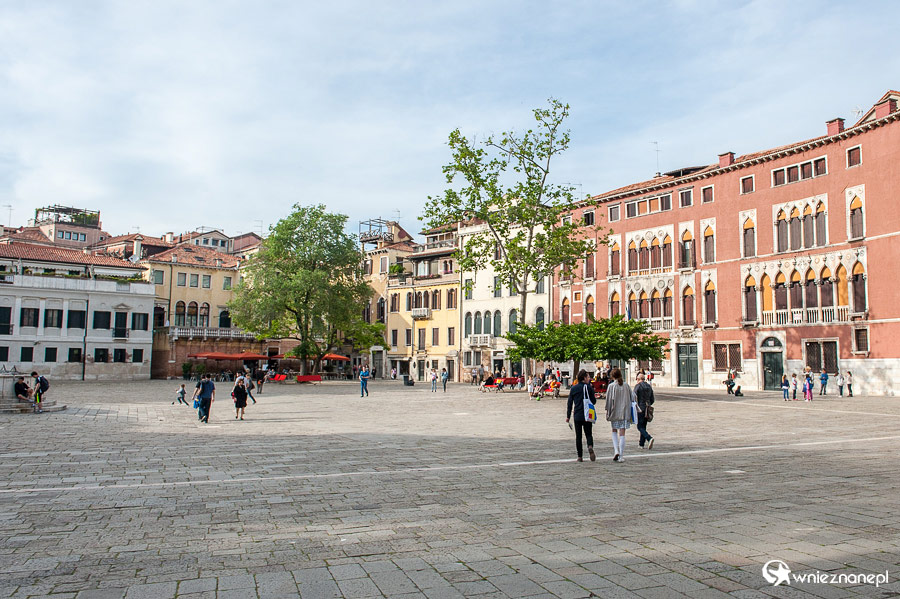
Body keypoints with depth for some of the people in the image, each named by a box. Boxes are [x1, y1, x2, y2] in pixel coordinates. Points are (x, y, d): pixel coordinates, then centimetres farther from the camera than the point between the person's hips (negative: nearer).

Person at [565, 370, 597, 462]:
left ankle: (580, 456, 7)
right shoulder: (589, 387, -4)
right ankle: (590, 447, -23)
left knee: (578, 436, 8)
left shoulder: (573, 388, 4)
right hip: (587, 415, -2)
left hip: (577, 416, 2)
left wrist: (568, 416, 9)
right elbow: (593, 401, 0)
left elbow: (569, 403, 4)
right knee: (588, 434, 7)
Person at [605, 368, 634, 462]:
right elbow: (632, 396, 5)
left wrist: (607, 412, 0)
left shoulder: (611, 386, -8)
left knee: (614, 431, 17)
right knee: (622, 434, 4)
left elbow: (609, 400, -8)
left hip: (615, 412, -2)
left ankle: (616, 451, 1)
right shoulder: (626, 385, 1)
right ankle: (621, 456, 3)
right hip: (624, 412, 2)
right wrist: (629, 410, 13)